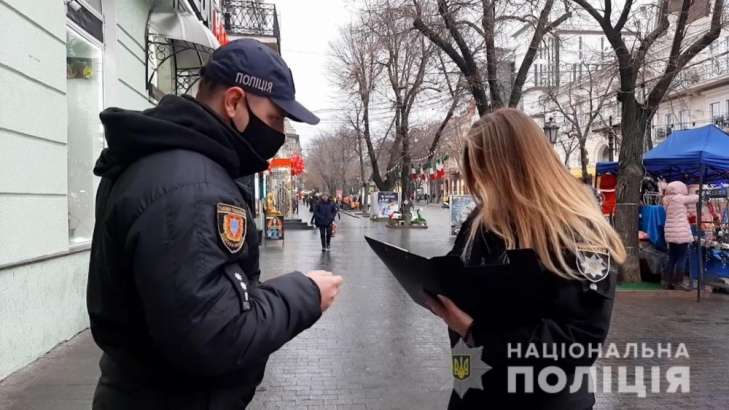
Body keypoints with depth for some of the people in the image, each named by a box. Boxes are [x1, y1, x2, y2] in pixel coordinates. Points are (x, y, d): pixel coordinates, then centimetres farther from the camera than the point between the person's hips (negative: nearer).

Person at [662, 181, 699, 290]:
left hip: (671, 234, 8)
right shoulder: (679, 198, -11)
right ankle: (678, 283, 0)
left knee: (672, 258, 13)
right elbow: (696, 198, 1)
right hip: (681, 233, -8)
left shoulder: (667, 200, 10)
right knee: (681, 259, -1)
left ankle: (666, 281, 13)